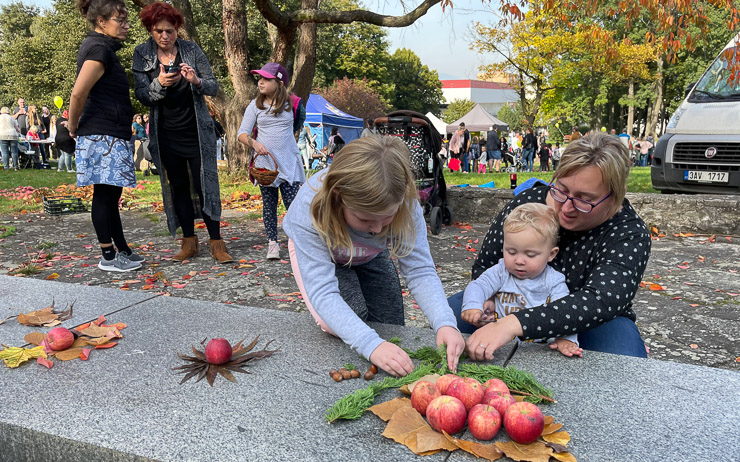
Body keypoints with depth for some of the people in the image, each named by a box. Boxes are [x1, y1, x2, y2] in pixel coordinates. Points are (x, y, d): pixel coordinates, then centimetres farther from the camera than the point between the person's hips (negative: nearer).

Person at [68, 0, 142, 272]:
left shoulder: (97, 45, 18)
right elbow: (79, 93, -21)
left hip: (109, 136, 10)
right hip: (103, 136, -10)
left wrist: (74, 126, 18)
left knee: (110, 194, 12)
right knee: (105, 194, -4)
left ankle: (123, 252, 21)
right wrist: (73, 126, -8)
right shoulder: (100, 49, -14)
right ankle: (109, 258, 3)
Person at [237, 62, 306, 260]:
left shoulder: (290, 104, 4)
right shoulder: (255, 105, 3)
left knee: (293, 202, -6)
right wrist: (254, 143, -21)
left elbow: (297, 123, 24)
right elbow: (242, 134, -2)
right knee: (269, 204, 6)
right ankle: (272, 243, 14)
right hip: (265, 162, 1)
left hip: (289, 162, 0)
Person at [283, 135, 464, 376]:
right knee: (337, 325, -23)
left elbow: (420, 271, -33)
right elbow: (322, 291, -47)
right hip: (315, 249, -2)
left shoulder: (405, 204, -37)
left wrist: (445, 323, -50)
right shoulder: (310, 209, -44)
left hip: (370, 255, 3)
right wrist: (371, 345, -58)